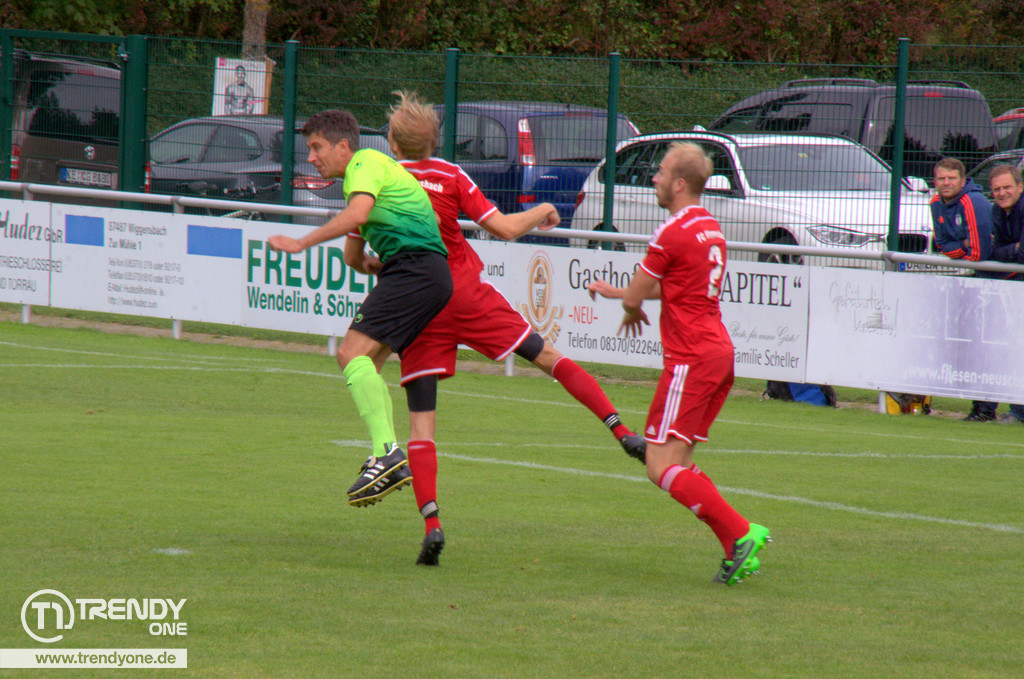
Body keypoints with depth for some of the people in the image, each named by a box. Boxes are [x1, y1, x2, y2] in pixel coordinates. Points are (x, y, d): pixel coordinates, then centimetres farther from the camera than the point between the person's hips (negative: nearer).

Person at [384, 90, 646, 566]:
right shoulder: (451, 177, 0)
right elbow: (505, 229, -4)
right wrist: (541, 212, 16)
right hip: (467, 294, 0)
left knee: (421, 419, 2)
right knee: (547, 357, 12)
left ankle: (430, 522, -14)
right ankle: (623, 433, 0)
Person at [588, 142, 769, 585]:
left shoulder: (672, 234, -13)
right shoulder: (710, 229, 15)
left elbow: (634, 298, -4)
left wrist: (631, 310, 19)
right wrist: (614, 292, 33)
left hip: (690, 359, -9)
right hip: (719, 352, 9)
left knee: (662, 467, -10)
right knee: (677, 465, 12)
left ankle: (740, 534, -17)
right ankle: (737, 550, 2)